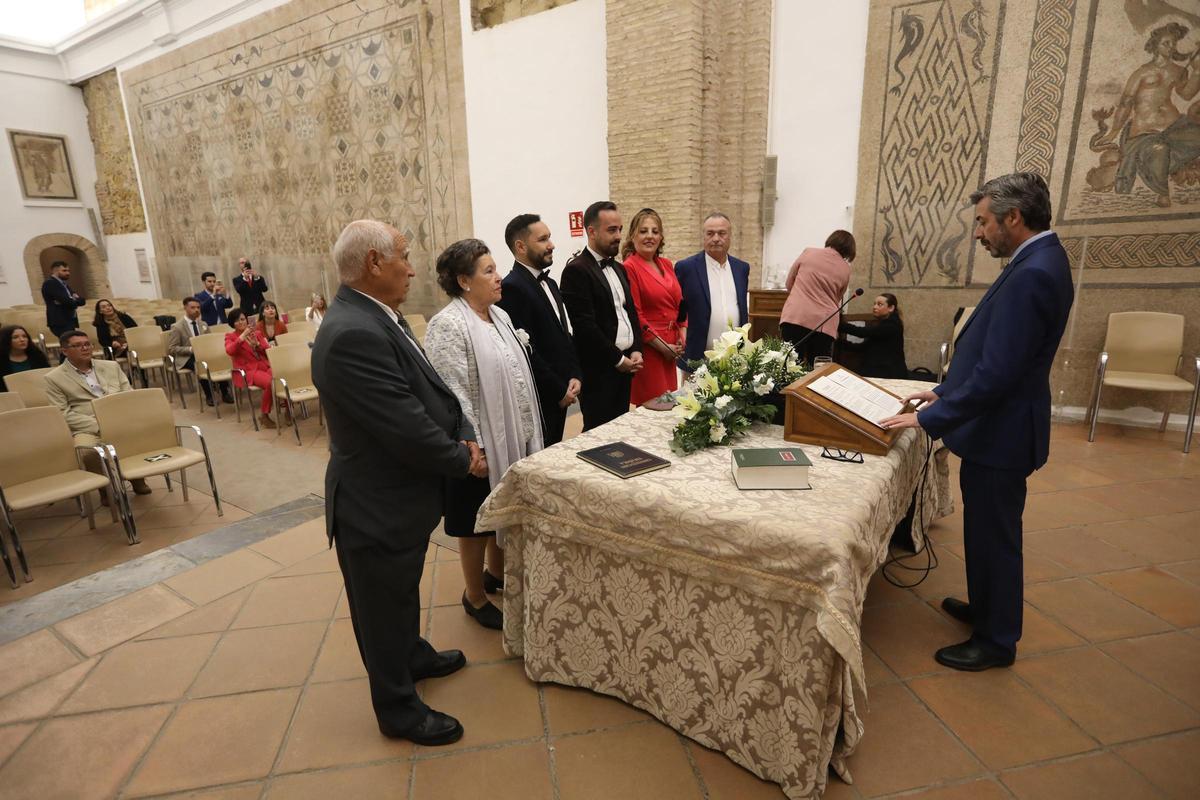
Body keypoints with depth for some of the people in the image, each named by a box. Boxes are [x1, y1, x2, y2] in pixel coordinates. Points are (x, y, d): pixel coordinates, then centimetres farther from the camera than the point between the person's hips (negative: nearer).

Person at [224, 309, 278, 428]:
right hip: (247, 371, -4)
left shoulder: (256, 333, 19)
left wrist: (257, 344, -9)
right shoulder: (230, 336, 9)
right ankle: (265, 416, -19)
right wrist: (242, 337, -21)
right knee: (270, 382, -35)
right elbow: (229, 351, -12)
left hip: (265, 365, 4)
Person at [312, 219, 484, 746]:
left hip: (401, 492, 10)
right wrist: (463, 460, -13)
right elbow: (407, 428, -29)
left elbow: (431, 387, 7)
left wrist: (464, 434, -6)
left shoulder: (378, 317, 2)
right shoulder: (352, 335, -30)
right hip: (377, 507, -9)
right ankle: (398, 710, 36)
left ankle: (413, 656, 54)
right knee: (383, 607, 13)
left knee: (403, 590, 30)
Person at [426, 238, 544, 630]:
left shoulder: (499, 315, 7)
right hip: (482, 446, -8)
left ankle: (496, 573, 45)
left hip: (514, 439, 8)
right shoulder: (448, 326, -19)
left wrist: (527, 433, 16)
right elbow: (454, 394, -21)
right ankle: (475, 597, 31)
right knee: (477, 523, 10)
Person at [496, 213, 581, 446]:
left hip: (560, 395, 8)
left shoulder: (550, 283, 14)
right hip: (538, 398, -8)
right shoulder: (512, 287, -16)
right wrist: (559, 391, -13)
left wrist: (575, 376, 2)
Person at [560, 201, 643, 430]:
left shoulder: (618, 268, 16)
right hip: (598, 371, -8)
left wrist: (636, 351, 3)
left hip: (625, 367, 8)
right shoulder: (576, 270, -12)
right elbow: (585, 325, -18)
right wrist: (618, 359, -11)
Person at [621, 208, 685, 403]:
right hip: (647, 348, -7)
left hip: (672, 347, 7)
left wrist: (683, 335, 3)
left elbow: (680, 303, 18)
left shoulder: (667, 265, 12)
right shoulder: (629, 268, -10)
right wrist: (663, 346, -11)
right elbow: (635, 315, -13)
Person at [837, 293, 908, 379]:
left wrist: (839, 325, -24)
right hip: (872, 371, 8)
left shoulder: (892, 324, -8)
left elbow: (864, 332, -20)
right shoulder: (875, 323, 18)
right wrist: (841, 342, 1)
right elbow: (865, 347, 12)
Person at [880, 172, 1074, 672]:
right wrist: (946, 391, 13)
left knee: (994, 535, 6)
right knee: (988, 530, 23)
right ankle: (987, 607, 43)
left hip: (1000, 431, -10)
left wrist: (929, 418, -23)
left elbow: (997, 373, -28)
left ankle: (996, 641, 25)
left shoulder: (1032, 274, -24)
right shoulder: (1040, 262, 9)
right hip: (997, 422, 10)